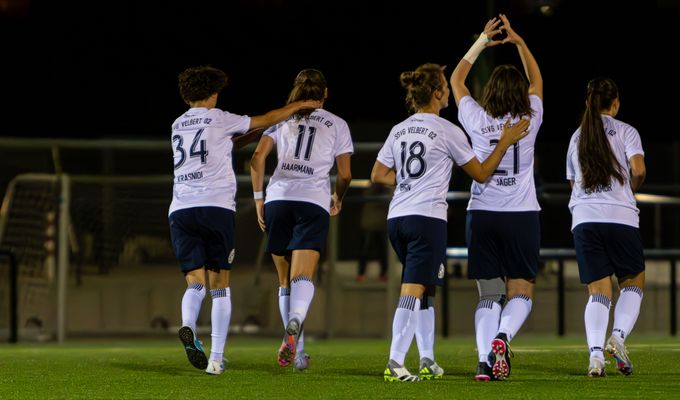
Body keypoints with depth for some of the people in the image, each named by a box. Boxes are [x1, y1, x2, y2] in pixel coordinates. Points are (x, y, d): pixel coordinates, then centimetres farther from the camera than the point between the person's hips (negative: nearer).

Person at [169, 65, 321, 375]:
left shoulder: (178, 126, 20)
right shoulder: (219, 119, 6)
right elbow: (267, 120, 15)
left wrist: (253, 136, 41)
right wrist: (298, 105, 29)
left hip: (180, 209, 3)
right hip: (216, 207, -3)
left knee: (195, 281, 1)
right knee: (220, 283, 4)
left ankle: (187, 326, -32)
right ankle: (216, 358, -2)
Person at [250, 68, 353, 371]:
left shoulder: (281, 119, 15)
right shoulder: (337, 124, 13)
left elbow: (257, 158, 4)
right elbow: (345, 175, 13)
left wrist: (258, 198, 10)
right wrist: (338, 199, 32)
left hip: (278, 199, 2)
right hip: (314, 203, -2)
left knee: (285, 281, 11)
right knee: (303, 276, -15)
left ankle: (298, 351, 12)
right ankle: (294, 324, -45)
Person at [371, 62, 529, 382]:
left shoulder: (399, 130, 13)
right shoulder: (447, 131, -5)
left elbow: (378, 176, 15)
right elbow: (481, 174, 2)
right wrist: (505, 143, 6)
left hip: (397, 218, 7)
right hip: (427, 218, -7)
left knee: (425, 289, 18)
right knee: (413, 290, -11)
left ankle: (427, 361, 20)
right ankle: (394, 363, -20)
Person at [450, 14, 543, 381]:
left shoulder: (477, 121, -1)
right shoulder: (529, 121, -2)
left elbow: (456, 80, 16)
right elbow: (537, 81, 17)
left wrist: (481, 43, 20)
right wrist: (519, 42, 19)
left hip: (482, 215, 1)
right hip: (522, 215, -1)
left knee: (489, 295, 5)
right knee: (520, 293, 4)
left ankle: (484, 360, -11)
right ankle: (502, 337, -24)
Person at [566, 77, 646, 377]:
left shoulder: (577, 137, 18)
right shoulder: (625, 131, 4)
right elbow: (638, 170, -10)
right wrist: (630, 190, 9)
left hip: (584, 219, 3)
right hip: (621, 217, -3)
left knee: (598, 291, 3)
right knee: (633, 283, 12)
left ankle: (595, 353, -16)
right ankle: (618, 337, -12)